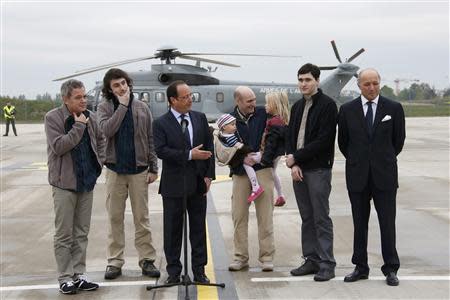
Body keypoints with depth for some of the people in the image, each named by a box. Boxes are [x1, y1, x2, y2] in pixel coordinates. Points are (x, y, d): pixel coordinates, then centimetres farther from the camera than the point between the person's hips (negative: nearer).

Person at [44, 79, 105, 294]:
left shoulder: (90, 117, 6)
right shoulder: (53, 118, -9)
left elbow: (100, 139, 23)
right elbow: (58, 146, -20)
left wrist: (100, 161, 12)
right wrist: (78, 126, -18)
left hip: (87, 183, 5)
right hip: (64, 183, -5)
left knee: (82, 233, 11)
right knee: (64, 235, 1)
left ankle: (79, 275, 18)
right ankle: (65, 278, 7)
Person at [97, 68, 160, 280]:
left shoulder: (142, 108, 4)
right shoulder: (105, 107, 1)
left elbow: (150, 140, 5)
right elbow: (107, 130, -18)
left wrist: (153, 168, 0)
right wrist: (122, 106, -15)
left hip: (139, 169, 0)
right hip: (115, 169, 0)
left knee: (142, 218, 6)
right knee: (114, 217, 5)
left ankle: (147, 259, 12)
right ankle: (115, 261, 13)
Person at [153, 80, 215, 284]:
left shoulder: (200, 118, 6)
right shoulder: (161, 123, -5)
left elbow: (209, 147, 7)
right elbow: (161, 150, -16)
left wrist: (209, 175, -1)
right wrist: (189, 155, -21)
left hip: (198, 183, 3)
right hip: (173, 185, -3)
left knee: (198, 228, 8)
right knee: (173, 230, 6)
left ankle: (199, 270, 17)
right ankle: (173, 271, 17)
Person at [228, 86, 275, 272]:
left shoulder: (263, 114, 0)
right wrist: (242, 158, -14)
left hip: (262, 169, -1)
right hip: (240, 172, 1)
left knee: (265, 216, 1)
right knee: (239, 216, 4)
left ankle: (267, 257, 9)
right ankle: (240, 257, 15)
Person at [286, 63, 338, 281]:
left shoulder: (327, 105, -8)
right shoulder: (297, 107, 16)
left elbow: (324, 140, -15)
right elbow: (291, 136, 13)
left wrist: (296, 157, -12)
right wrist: (293, 164, -2)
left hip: (318, 169, -7)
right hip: (298, 169, 7)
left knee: (321, 218, -4)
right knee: (307, 218, 11)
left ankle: (327, 264, 1)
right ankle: (311, 260, 18)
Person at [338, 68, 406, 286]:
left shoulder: (394, 108, 0)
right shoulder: (347, 110, 3)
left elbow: (399, 140, 10)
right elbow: (342, 141, 12)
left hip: (384, 175, -1)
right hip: (358, 176, 1)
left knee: (387, 223, 0)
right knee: (359, 223, 7)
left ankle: (391, 269, 9)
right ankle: (360, 268, 15)